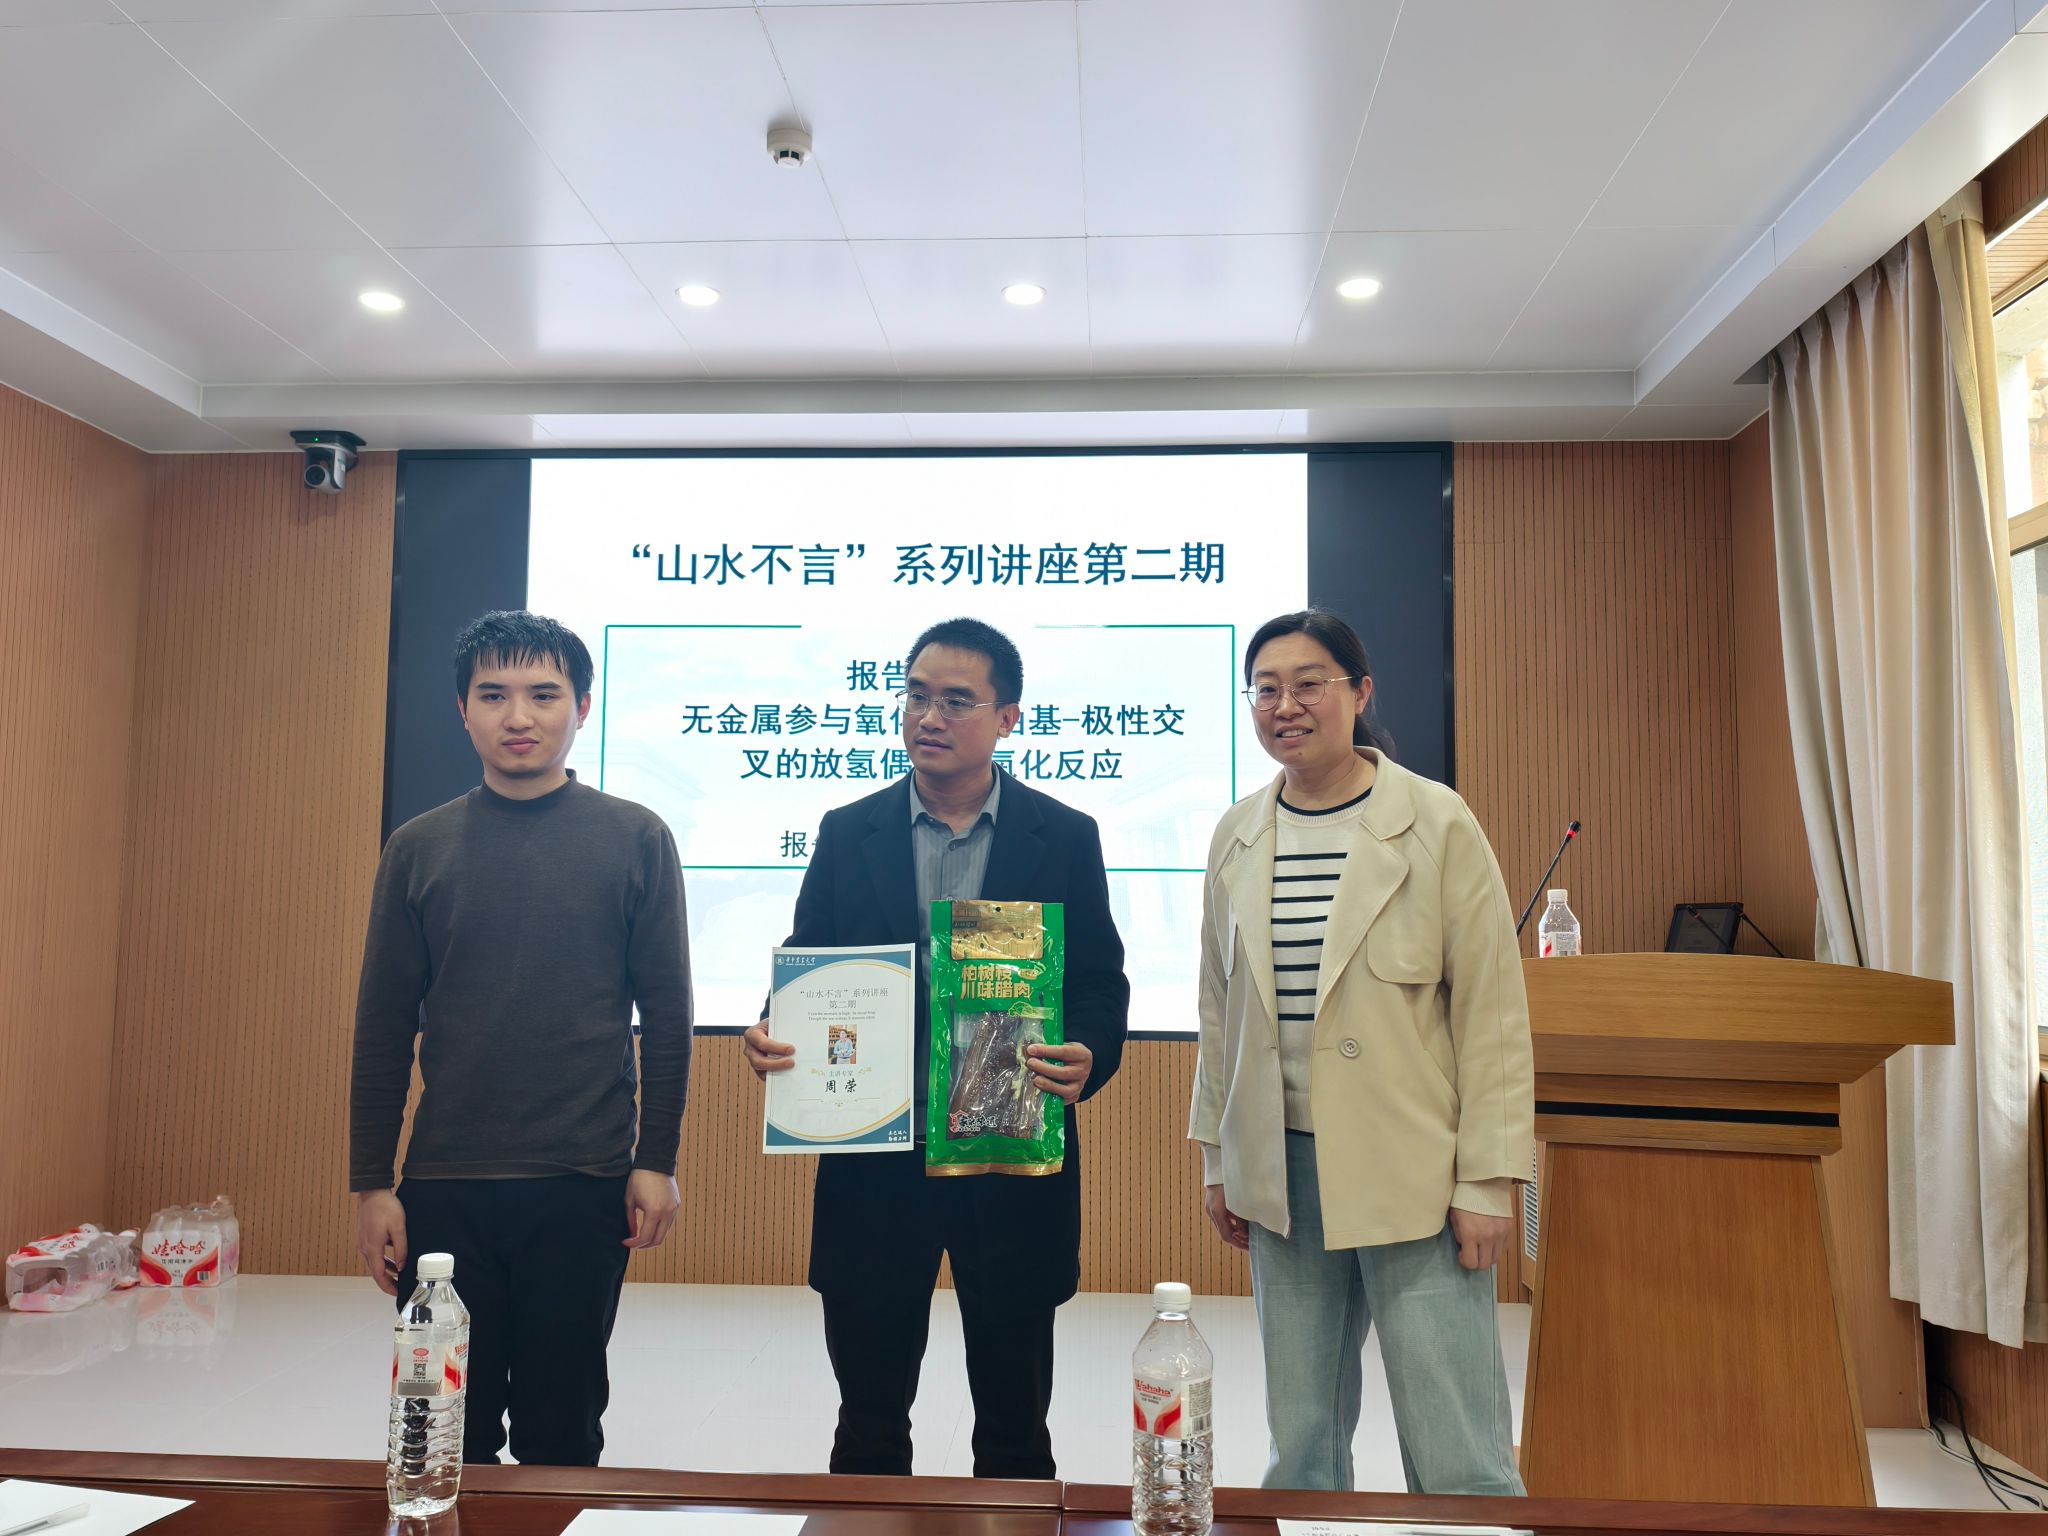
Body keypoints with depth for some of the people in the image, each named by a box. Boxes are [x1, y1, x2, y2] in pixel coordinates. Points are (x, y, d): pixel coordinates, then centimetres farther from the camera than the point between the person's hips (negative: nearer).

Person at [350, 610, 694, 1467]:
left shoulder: (634, 840, 0)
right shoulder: (419, 849, 5)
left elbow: (667, 1011, 0)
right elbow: (383, 1026, 7)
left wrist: (657, 1160, -3)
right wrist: (370, 1182, 5)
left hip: (583, 1187, -1)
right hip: (443, 1186, 2)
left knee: (561, 1428, 11)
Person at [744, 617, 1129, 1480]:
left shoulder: (1065, 838, 0)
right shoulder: (847, 834, 4)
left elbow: (1102, 985, 0)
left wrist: (1089, 1058, -20)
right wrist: (772, 1036, -15)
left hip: (1013, 1165, -1)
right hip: (874, 1160, 1)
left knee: (1014, 1427, 14)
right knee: (870, 1423, 15)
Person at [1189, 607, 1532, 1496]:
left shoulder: (1437, 825, -7)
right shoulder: (1237, 837, 6)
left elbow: (1493, 1011, -6)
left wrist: (1487, 1180, -8)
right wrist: (1216, 1157, 13)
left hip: (1413, 1172, -4)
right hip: (1282, 1172, 4)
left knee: (1457, 1461, 1)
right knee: (1300, 1446, 14)